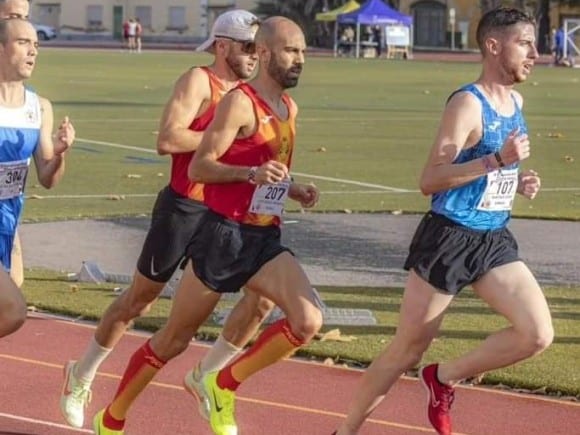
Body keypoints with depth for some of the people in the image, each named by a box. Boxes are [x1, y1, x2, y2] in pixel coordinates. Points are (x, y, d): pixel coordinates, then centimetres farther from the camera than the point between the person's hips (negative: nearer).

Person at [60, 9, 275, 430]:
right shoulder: (197, 81, -13)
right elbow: (167, 140, -25)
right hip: (183, 208, -7)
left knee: (263, 296, -3)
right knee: (139, 299, 6)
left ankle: (206, 375, 14)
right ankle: (82, 376, 25)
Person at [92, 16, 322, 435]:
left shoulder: (290, 108, 12)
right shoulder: (240, 102, -12)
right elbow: (199, 167, -17)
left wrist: (295, 190, 7)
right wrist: (251, 173, -31)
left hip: (266, 240, 7)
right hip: (224, 235, -7)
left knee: (308, 321, -16)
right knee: (174, 339, 4)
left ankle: (224, 384, 3)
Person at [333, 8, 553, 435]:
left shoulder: (515, 103, 9)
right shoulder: (468, 104, -16)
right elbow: (430, 180, -23)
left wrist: (518, 181, 5)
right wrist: (496, 161, -29)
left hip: (494, 240, 7)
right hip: (450, 239, -7)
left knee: (538, 334, -10)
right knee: (406, 351, 3)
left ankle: (444, 377, 8)